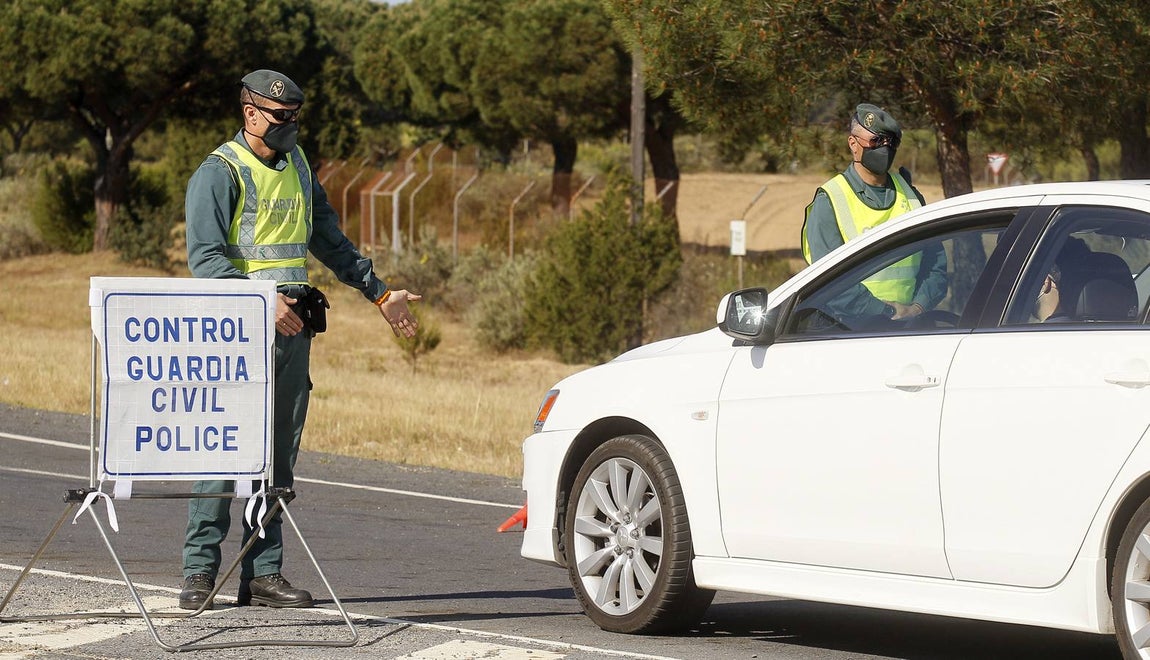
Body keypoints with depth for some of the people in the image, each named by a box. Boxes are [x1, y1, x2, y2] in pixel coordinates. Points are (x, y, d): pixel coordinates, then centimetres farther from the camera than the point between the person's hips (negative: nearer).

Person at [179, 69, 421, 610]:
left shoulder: (297, 167, 17)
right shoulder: (220, 172, -7)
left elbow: (329, 240, 27)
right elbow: (205, 256, -15)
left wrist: (379, 293, 25)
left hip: (294, 324, 7)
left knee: (278, 453, 5)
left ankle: (263, 574, 8)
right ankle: (200, 571, -6)